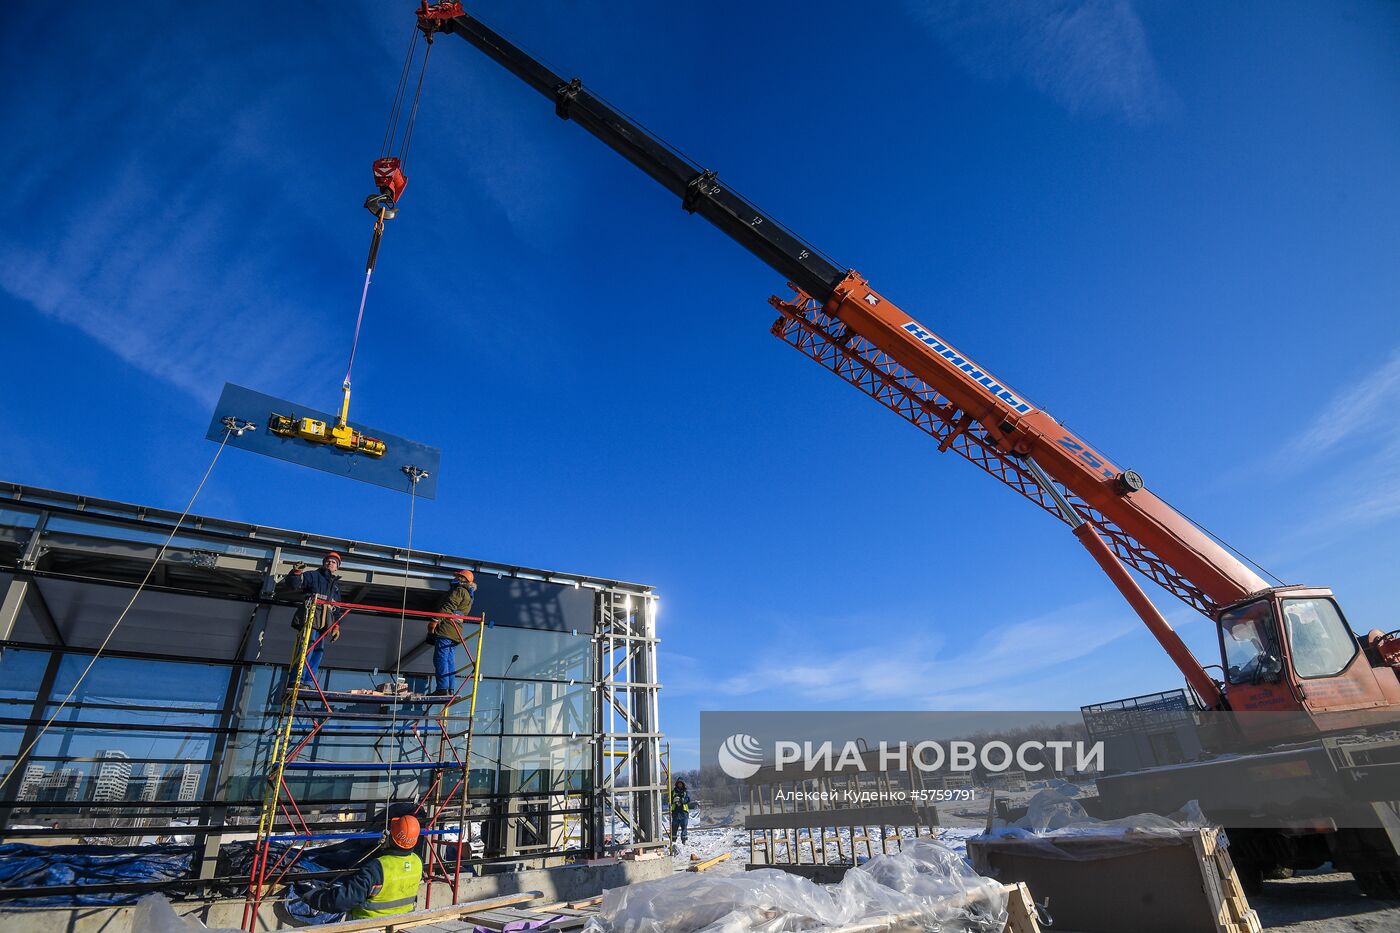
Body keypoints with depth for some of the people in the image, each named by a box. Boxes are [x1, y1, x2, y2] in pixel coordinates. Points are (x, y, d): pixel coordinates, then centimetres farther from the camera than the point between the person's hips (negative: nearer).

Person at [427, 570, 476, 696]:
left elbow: (447, 607, -15)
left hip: (445, 629, -9)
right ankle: (451, 689, 6)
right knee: (450, 661, 8)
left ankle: (443, 688, -16)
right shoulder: (469, 596, 27)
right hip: (455, 632, 9)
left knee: (441, 659, -11)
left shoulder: (459, 591, -3)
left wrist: (434, 621, -17)